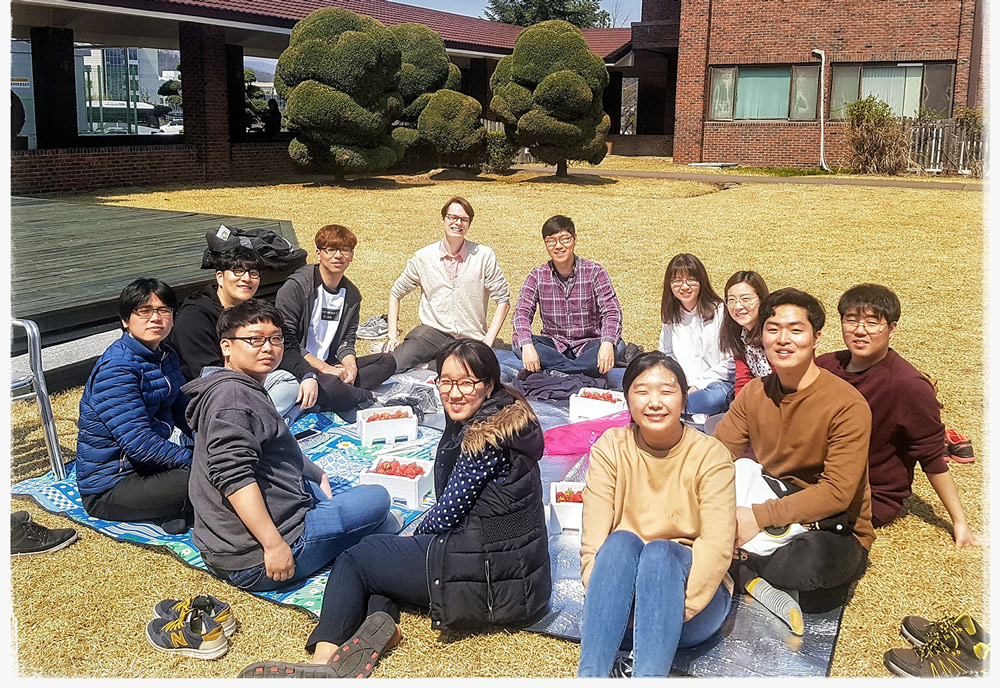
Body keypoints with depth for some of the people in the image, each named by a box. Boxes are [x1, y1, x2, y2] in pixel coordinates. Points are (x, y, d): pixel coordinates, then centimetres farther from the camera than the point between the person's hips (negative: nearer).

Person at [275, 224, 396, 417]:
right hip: (300, 365, -8)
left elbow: (347, 340, 11)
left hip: (330, 366, 8)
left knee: (387, 362, -1)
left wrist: (350, 365, -12)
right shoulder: (296, 286, -11)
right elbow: (286, 341, -15)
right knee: (329, 386, -39)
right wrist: (323, 368, -20)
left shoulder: (351, 294, 11)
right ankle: (366, 398, -7)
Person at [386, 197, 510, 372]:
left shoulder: (484, 256, -1)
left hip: (469, 338, 0)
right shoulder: (423, 257, 3)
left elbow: (503, 300, 3)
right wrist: (393, 335, 3)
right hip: (431, 331, 0)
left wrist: (487, 343, -6)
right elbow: (396, 294, 15)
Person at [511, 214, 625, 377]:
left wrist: (608, 343, -35)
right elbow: (522, 313, -11)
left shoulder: (595, 272, -4)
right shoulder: (537, 276, 0)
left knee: (618, 346, -31)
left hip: (587, 344, -1)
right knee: (518, 344, -27)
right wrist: (526, 344, -32)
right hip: (553, 345, 1)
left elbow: (611, 311, -14)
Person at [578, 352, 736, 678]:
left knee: (659, 551, -30)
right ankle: (590, 675, -38)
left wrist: (677, 608, -27)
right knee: (622, 541, -28)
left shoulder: (710, 455, -6)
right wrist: (602, 600, -25)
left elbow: (717, 545, -16)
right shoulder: (611, 447, -1)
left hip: (696, 593, -1)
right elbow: (593, 538, -10)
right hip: (625, 596, 1)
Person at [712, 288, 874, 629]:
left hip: (833, 531, -5)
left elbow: (837, 493, -23)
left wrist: (760, 517, -29)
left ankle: (743, 568, -12)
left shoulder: (848, 405, -17)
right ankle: (763, 583, -19)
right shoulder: (754, 393, 2)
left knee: (815, 559, -40)